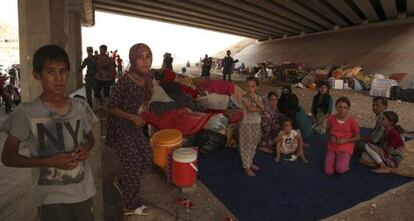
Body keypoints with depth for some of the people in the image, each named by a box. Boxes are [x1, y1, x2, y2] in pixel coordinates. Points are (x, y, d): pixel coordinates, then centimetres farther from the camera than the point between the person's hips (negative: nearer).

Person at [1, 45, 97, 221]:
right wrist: (49, 161, -18)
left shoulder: (80, 106, -3)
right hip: (51, 198, -3)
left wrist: (86, 148, -9)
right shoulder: (26, 113, -13)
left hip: (84, 192, 4)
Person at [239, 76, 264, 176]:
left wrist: (255, 99, -19)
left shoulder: (258, 97, 5)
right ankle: (246, 167, 8)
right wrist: (258, 109, -9)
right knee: (247, 145, -1)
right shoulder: (244, 97, -13)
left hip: (256, 124, 6)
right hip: (247, 124, -6)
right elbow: (250, 108, -25)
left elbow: (262, 108, -9)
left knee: (253, 144, 16)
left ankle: (250, 162, 33)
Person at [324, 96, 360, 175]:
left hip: (345, 149, -2)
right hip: (332, 147, 3)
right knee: (328, 172, -6)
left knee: (340, 170, -23)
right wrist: (331, 137, -11)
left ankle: (345, 162, 11)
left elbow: (357, 137, -3)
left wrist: (344, 141, -17)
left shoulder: (352, 121, -15)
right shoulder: (331, 119, -8)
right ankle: (335, 158, 22)